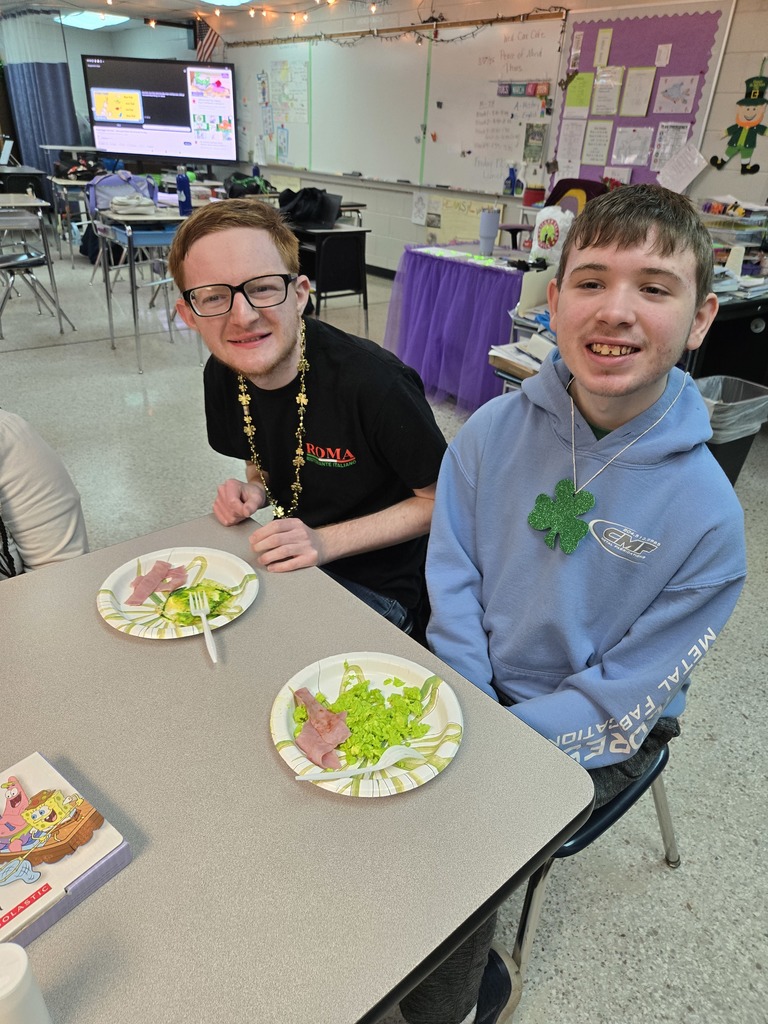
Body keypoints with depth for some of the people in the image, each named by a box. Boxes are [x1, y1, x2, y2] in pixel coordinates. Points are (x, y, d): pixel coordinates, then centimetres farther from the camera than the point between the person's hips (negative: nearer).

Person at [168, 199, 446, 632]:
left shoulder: (374, 381, -27)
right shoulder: (223, 374, -7)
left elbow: (440, 500, -15)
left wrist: (325, 541, -23)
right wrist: (255, 492, -11)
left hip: (375, 587, -5)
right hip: (289, 558, 6)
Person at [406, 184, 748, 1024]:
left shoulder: (705, 510, -20)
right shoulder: (494, 430, -12)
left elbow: (622, 695, -15)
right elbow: (452, 589, -9)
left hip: (590, 739, -3)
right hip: (474, 689, 4)